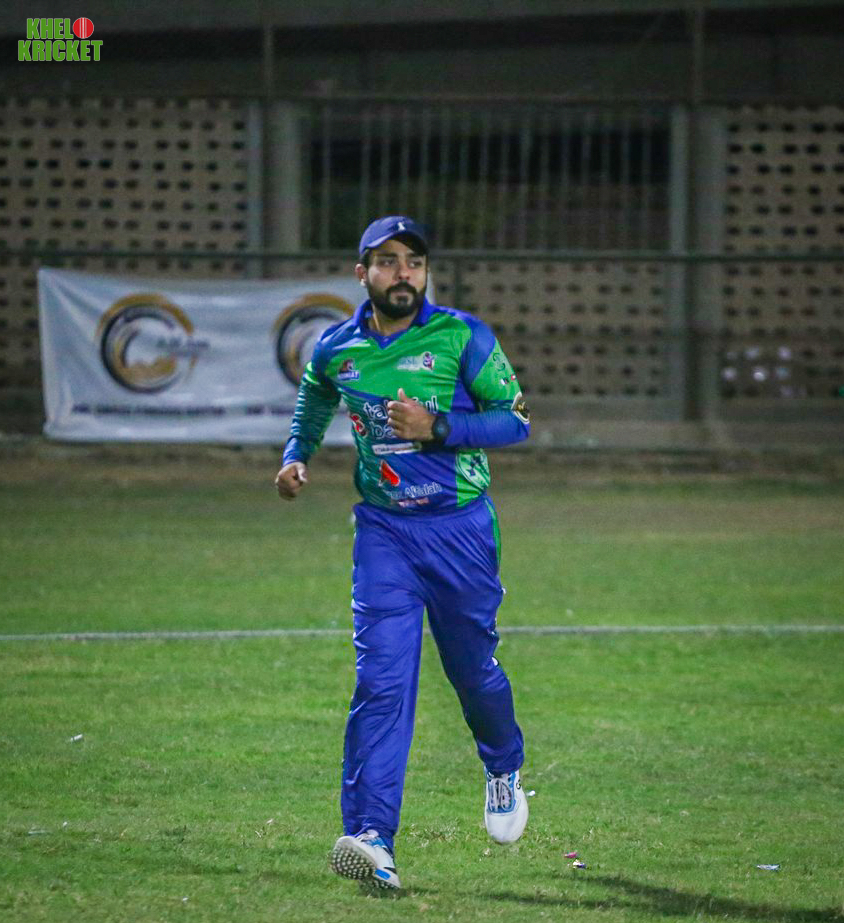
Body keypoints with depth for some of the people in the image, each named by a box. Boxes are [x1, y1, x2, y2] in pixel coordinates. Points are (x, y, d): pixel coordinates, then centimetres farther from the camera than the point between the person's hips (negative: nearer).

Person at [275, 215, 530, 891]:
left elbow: (515, 420, -6)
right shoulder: (337, 350, 3)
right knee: (381, 678, -12)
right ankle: (372, 840, -19)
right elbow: (314, 400, 25)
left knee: (472, 669, 12)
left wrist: (436, 428, -18)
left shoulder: (462, 338, -7)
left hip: (461, 529, -1)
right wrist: (298, 455, 6)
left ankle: (504, 767, 47)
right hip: (383, 531, 1)